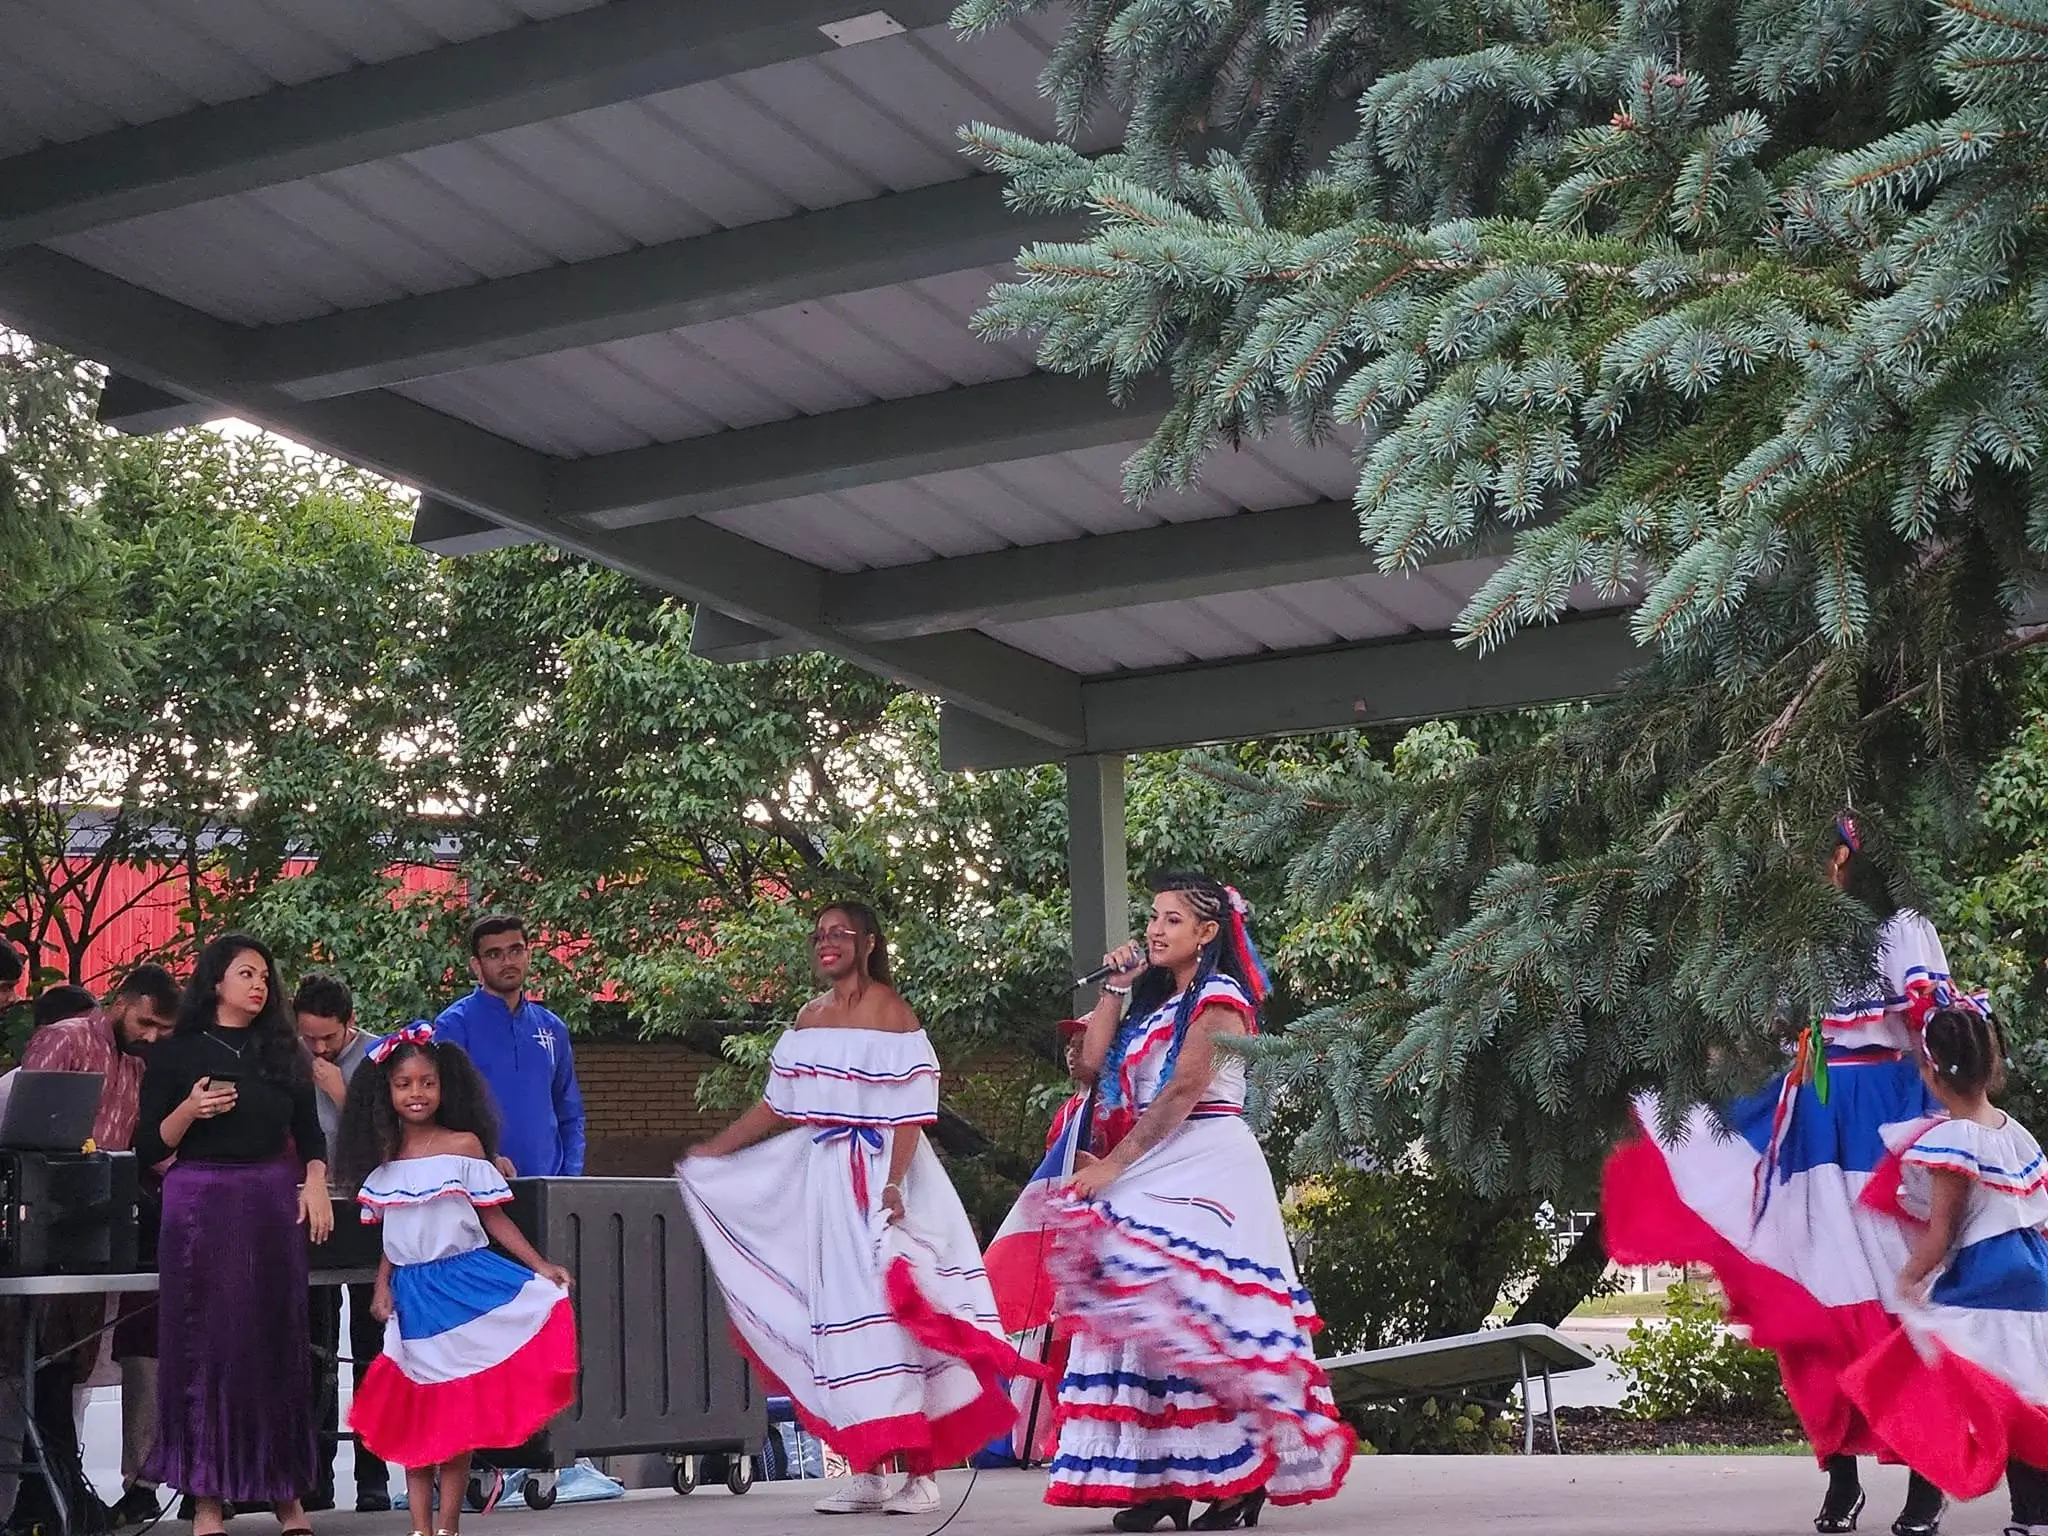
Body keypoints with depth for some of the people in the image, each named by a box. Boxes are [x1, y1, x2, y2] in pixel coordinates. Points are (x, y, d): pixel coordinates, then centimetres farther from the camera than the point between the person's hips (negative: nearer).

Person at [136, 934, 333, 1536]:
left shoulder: (284, 1052, 11)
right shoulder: (175, 1054, 2)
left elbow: (309, 1131, 14)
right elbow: (148, 1148, 0)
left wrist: (315, 1182, -3)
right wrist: (189, 1110, -16)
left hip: (273, 1203, 3)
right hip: (201, 1204, -3)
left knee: (276, 1341, 4)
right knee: (205, 1342, -2)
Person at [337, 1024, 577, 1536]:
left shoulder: (463, 1146, -3)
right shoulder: (384, 1157, 8)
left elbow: (494, 1217, -2)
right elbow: (391, 1235, 15)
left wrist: (541, 1266, -10)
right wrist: (382, 1285, 2)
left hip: (464, 1285, -4)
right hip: (412, 1295, 4)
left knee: (458, 1411, -1)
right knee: (412, 1412, 5)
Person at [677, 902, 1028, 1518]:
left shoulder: (890, 1011, -5)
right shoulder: (809, 1016, 15)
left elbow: (910, 1113, -12)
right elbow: (777, 1107, 19)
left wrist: (893, 1185, -23)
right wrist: (709, 1153, 17)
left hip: (877, 1175, -6)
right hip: (822, 1177, 6)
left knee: (884, 1310, -9)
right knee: (838, 1311, 4)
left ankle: (918, 1471, -5)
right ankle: (866, 1472, 8)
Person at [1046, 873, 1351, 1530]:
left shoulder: (1219, 998, -4)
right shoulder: (1155, 1004, 21)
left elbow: (1183, 1090, -14)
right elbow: (1094, 1063, 12)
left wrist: (1113, 1163, -17)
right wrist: (1114, 986, 11)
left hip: (1207, 1165, -8)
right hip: (1151, 1174, 8)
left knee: (1205, 1314, -13)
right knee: (1142, 1312, -2)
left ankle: (1242, 1477, -10)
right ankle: (1164, 1479, -3)